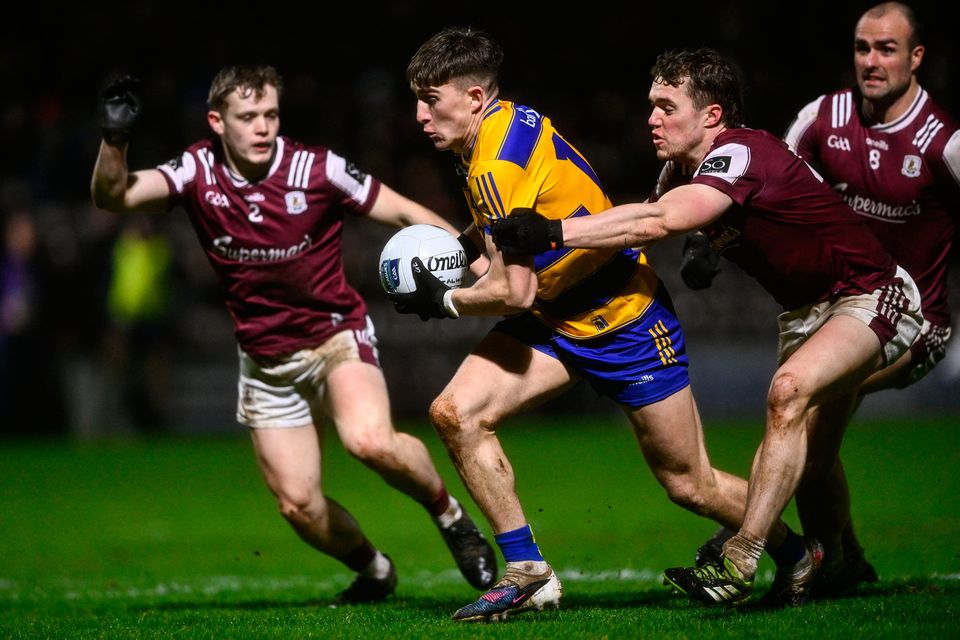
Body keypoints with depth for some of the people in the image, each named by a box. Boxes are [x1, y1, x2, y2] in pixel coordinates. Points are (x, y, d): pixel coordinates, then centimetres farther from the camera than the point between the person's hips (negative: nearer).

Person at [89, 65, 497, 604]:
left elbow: (405, 213, -7)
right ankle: (374, 570, 29)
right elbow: (112, 196, -18)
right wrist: (114, 139, -36)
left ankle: (450, 515, -3)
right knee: (299, 504, -1)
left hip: (337, 333, -3)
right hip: (267, 361, 4)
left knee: (370, 441, -32)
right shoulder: (199, 173, -8)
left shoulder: (318, 169, -15)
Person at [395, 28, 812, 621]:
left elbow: (515, 293, -26)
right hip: (556, 319, 9)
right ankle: (528, 573, -3)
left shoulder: (499, 166, -26)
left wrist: (445, 301, -11)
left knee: (690, 486, 1)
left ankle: (804, 552, 26)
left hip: (624, 320, -9)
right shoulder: (511, 122, 1)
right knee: (456, 412, -9)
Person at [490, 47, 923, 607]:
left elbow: (662, 220, -42)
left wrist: (552, 232, -44)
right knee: (809, 461, 12)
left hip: (872, 295, -10)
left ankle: (738, 565, -36)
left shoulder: (741, 153, -28)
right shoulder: (682, 169, 0)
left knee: (791, 390, -31)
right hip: (806, 309, 10)